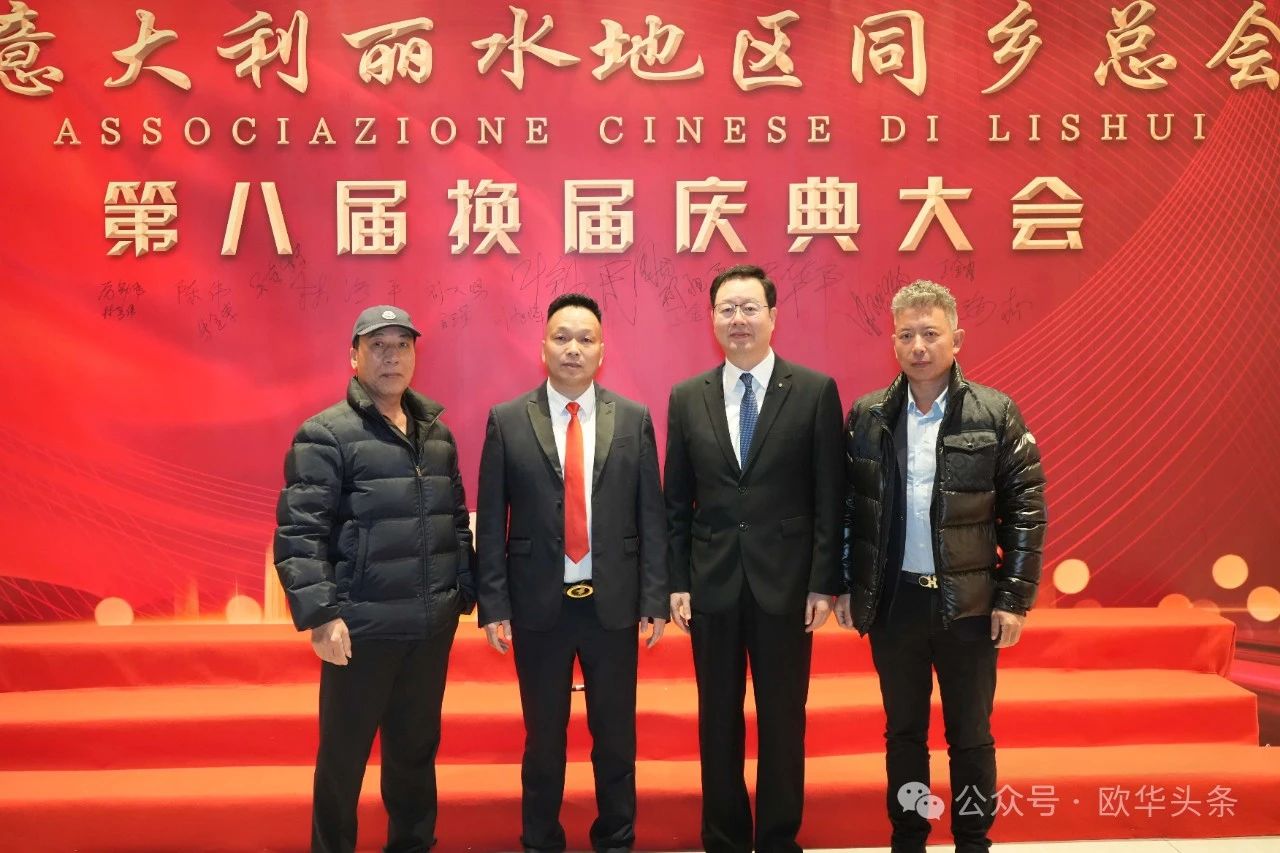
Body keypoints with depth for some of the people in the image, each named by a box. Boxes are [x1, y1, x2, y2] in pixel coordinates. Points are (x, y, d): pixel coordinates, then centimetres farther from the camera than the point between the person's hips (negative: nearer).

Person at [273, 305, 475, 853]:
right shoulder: (326, 434, -8)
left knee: (417, 747, 18)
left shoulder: (436, 431, 11)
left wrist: (467, 591, 14)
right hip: (362, 627, -5)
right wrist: (320, 614, -19)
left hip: (433, 625, 6)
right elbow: (298, 531, -12)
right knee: (344, 754, 8)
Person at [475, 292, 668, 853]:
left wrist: (654, 600, -1)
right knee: (543, 737, 13)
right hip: (538, 604, -1)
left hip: (613, 603, 1)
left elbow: (651, 518, 2)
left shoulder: (634, 419, 1)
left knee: (615, 736, 13)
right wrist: (493, 605, -4)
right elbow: (490, 523, 0)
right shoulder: (507, 421, -1)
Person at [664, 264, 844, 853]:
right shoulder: (686, 398, 4)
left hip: (785, 582, -2)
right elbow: (676, 502, 6)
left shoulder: (815, 391, -3)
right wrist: (677, 581, 1)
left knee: (782, 719, 9)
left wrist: (825, 583, -7)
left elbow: (829, 497, -3)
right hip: (712, 583, 2)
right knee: (718, 720, 12)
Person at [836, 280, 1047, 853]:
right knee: (903, 731, 14)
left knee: (970, 735, 10)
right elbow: (846, 507, 5)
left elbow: (1026, 510, -3)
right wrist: (844, 587, 2)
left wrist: (1015, 598, -7)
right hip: (893, 599, 2)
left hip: (969, 602, -1)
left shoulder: (996, 414, -4)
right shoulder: (867, 416, 1)